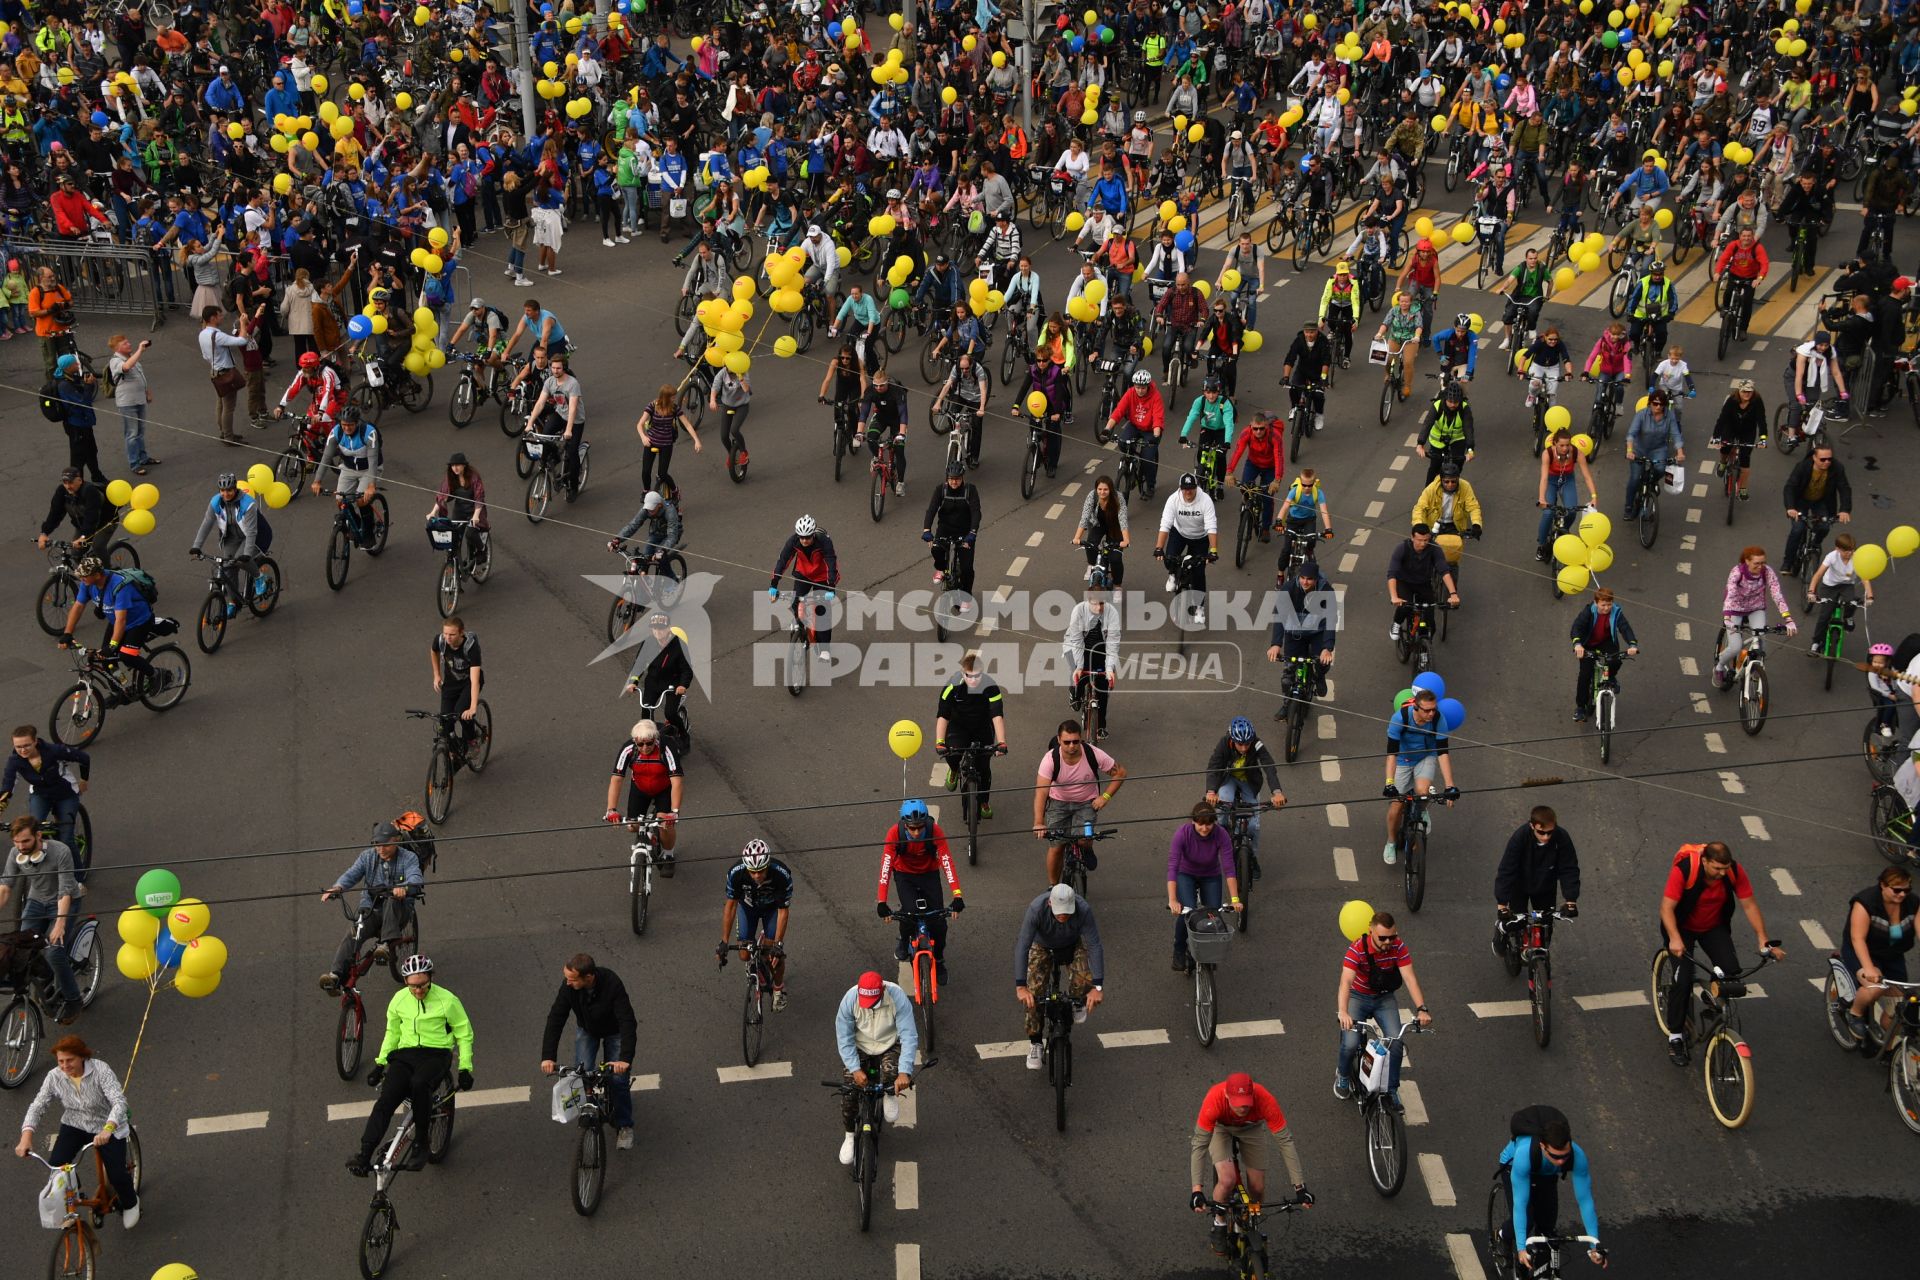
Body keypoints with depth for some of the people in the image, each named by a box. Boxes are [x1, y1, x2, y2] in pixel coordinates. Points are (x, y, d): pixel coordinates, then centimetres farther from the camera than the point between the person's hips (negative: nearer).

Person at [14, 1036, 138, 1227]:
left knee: (116, 1175, -13)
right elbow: (37, 1106, -16)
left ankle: (130, 1204, 23)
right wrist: (26, 1136, -34)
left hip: (107, 1127, -3)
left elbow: (119, 1101, -35)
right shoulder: (54, 1077, -16)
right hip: (75, 1125, 3)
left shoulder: (100, 1070, -27)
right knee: (55, 1166, -20)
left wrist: (107, 1130, -53)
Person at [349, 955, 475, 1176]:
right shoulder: (399, 1000, 6)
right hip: (405, 1054, 4)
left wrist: (465, 1068, -1)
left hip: (436, 1055, -4)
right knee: (385, 1101, -22)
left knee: (419, 1084, -38)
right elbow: (392, 1033, 21)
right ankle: (364, 1156, -30)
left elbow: (464, 1034, 3)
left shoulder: (447, 1000, -5)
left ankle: (420, 1143, -21)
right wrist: (380, 1064, 15)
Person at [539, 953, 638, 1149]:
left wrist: (625, 1059, -51)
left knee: (618, 1079, -11)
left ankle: (624, 1126, 8)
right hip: (586, 1029, 3)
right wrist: (548, 1056, -35)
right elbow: (555, 1019, -26)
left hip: (614, 1031, -3)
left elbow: (627, 1021, -41)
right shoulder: (569, 986, -29)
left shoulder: (612, 984, -39)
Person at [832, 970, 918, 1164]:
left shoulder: (898, 998, -29)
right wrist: (855, 1069, -27)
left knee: (890, 1073, -32)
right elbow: (844, 1038, -17)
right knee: (849, 1094, -11)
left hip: (890, 1046, -1)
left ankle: (890, 1095, 6)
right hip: (860, 1046, 1)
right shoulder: (850, 999, -25)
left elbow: (909, 1035, -28)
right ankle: (850, 1136, 15)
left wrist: (905, 1072, -37)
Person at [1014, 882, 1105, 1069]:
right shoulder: (1036, 909, -39)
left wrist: (1098, 987, -42)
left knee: (1084, 980, -24)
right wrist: (1020, 987, -47)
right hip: (1042, 945, 0)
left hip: (1073, 945, 0)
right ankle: (1034, 1044, 4)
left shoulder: (1084, 909, -37)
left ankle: (1077, 1002, 12)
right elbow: (1022, 947, -40)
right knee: (1034, 993, -15)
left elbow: (1094, 946, -35)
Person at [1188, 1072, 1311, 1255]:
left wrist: (1300, 1186, -33)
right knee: (1227, 1180, -23)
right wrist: (1197, 1190, -43)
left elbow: (1285, 1141, -32)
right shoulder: (1214, 1101, -43)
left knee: (1258, 1189, -1)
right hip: (1220, 1128, -2)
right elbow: (1200, 1144, -37)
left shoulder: (1265, 1101, -40)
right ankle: (1219, 1223, 7)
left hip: (1252, 1128, 2)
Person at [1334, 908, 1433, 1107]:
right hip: (1358, 997, -2)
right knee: (1351, 1043, -20)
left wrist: (1421, 1009, -36)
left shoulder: (1398, 947, -18)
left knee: (1396, 1040, -19)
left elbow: (1409, 978, -23)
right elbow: (1346, 981, -38)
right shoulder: (1357, 948, -27)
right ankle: (1343, 1074, 14)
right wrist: (1343, 1012, -53)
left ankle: (1392, 1090, -1)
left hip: (1385, 998, 2)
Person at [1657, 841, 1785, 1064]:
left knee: (1732, 972, -19)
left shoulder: (1735, 871, -23)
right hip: (1683, 927, -3)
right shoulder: (1683, 870, -33)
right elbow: (1667, 908, -33)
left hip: (1714, 928, 3)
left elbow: (1750, 905, -14)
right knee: (1683, 980, -17)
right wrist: (1675, 939, -47)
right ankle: (1675, 1037, -3)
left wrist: (1764, 941, -19)